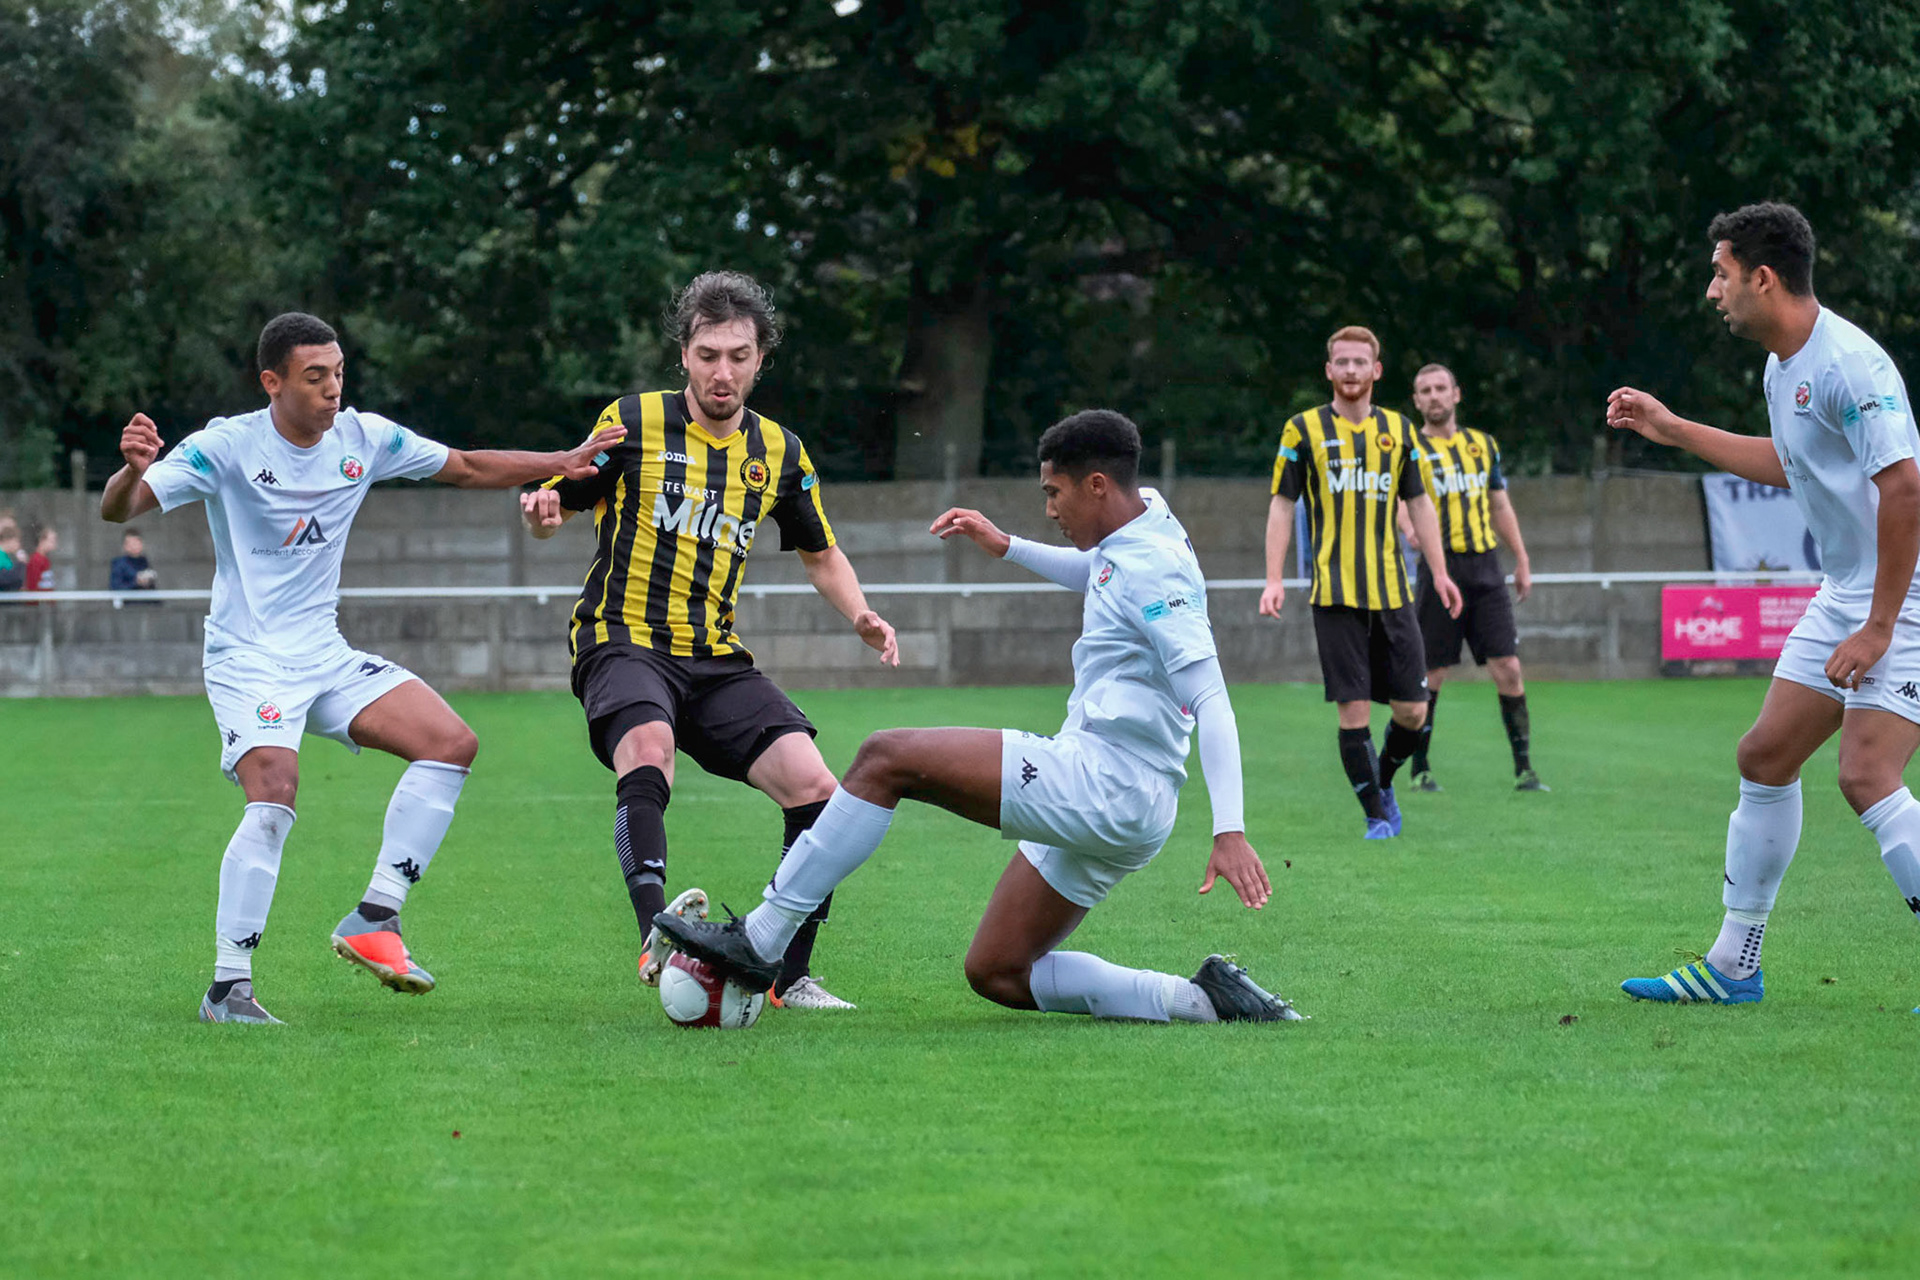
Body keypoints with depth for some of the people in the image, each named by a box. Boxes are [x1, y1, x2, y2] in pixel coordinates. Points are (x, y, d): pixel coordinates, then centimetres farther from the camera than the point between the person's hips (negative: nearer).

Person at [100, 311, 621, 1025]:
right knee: (275, 796, -27)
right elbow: (119, 510, -18)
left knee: (452, 744, -8)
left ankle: (375, 920, -4)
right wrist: (132, 471, -41)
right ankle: (227, 987, -18)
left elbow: (469, 469, 13)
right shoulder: (228, 446, -13)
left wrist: (565, 462, 2)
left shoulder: (364, 438, 2)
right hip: (248, 661, -6)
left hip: (325, 656, 6)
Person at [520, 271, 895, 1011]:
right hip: (623, 640, -4)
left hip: (716, 660, 4)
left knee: (815, 789, -13)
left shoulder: (780, 452, 11)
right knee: (648, 747, -37)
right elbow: (560, 501, 4)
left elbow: (820, 554, 23)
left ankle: (790, 977, -1)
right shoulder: (634, 422, 0)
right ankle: (656, 935, -51)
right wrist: (543, 512, -21)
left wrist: (859, 616, 4)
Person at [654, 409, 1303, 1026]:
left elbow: (1211, 699, -23)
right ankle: (1199, 1000, 3)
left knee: (885, 758, -13)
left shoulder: (1151, 567, -15)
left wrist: (1229, 831, -32)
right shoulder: (1142, 522, 14)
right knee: (996, 975, 13)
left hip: (1101, 779, -11)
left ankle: (758, 940, -12)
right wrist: (1006, 546, 29)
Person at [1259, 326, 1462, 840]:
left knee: (1412, 710, 1)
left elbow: (1418, 503, 17)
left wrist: (1439, 572, 11)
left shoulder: (1398, 430, 11)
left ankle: (1383, 782, 29)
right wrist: (1274, 580, -4)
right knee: (1353, 708, -7)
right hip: (1335, 594, -3)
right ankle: (1376, 816, 4)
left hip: (1392, 592, 3)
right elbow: (1282, 505, 4)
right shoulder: (1304, 430, 2)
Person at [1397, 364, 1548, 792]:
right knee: (1430, 676, 0)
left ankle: (1524, 769, 0)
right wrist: (1410, 528, -36)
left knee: (1508, 669, -4)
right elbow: (1400, 500, -14)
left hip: (1485, 568, 3)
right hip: (1440, 568, -3)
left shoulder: (1483, 444, 15)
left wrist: (1521, 561, 19)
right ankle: (1420, 769, 12)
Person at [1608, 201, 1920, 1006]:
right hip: (1843, 595, 10)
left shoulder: (1849, 364, -21)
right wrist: (1672, 430, 31)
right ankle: (1733, 965, 19)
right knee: (1765, 758, 10)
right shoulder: (1782, 366, 10)